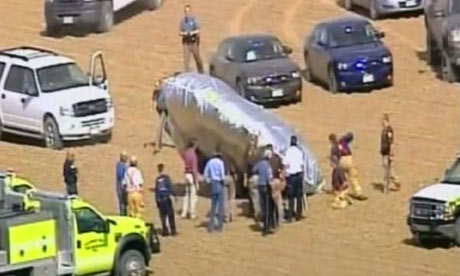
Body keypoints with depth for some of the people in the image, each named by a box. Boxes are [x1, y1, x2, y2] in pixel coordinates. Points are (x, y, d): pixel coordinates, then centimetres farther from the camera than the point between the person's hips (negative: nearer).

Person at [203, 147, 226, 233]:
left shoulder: (210, 162, 5)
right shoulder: (220, 162, -11)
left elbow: (206, 173, 7)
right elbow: (222, 173, -19)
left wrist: (209, 181, 13)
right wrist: (223, 180, -3)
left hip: (212, 184, 5)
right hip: (219, 184, -5)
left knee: (213, 205, 12)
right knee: (220, 205, 2)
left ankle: (211, 226, 7)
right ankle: (219, 225, 2)